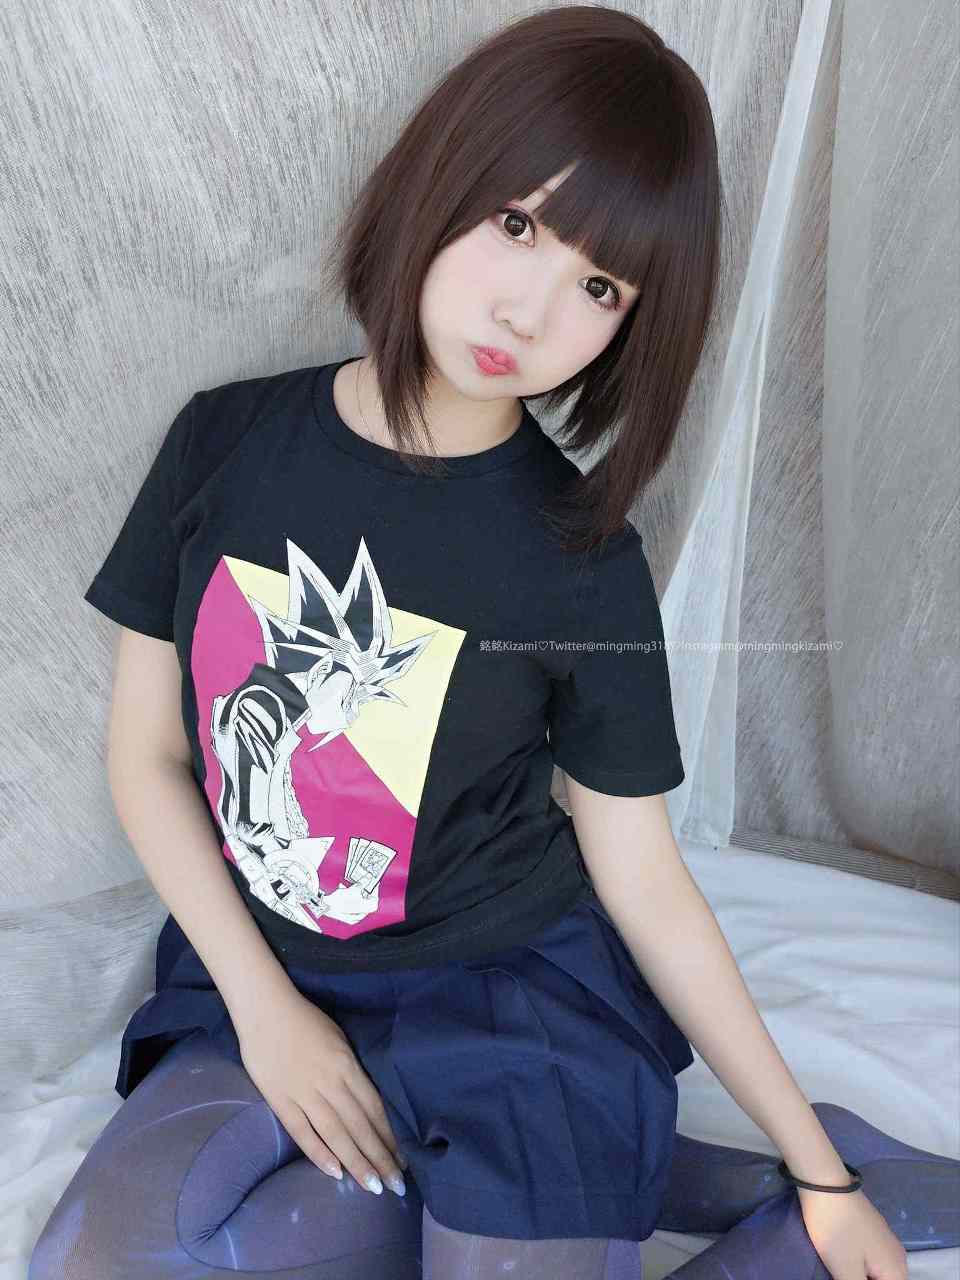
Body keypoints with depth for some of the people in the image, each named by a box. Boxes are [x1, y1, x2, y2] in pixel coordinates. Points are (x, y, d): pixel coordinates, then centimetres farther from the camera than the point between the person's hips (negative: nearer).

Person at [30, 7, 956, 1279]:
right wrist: (263, 1006, -10)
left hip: (510, 997, -3)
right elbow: (147, 754, -1)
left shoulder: (584, 563, -12)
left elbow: (646, 885, -4)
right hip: (269, 989, 4)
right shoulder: (224, 443, -6)